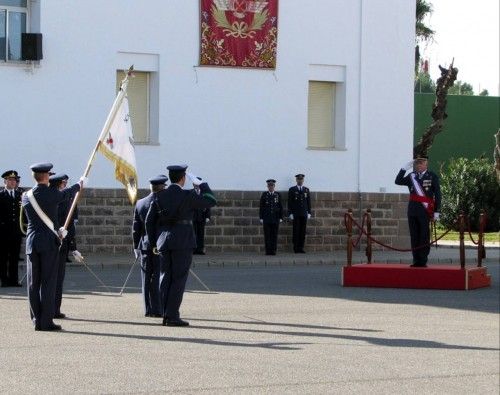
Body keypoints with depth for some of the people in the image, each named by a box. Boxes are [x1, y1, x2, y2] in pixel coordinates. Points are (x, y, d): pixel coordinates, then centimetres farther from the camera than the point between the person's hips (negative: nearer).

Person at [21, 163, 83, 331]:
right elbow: (67, 193, 12)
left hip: (32, 243, 4)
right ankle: (46, 321, -4)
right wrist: (79, 184, 35)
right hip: (49, 242, -4)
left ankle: (37, 321, 9)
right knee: (48, 282, -3)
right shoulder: (52, 194, -9)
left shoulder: (26, 197, 4)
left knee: (33, 283, 6)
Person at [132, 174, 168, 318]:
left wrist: (136, 247, 17)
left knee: (146, 279, 8)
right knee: (158, 278, -2)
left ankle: (148, 309, 9)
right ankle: (157, 309, -3)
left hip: (145, 246, 5)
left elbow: (136, 228, 9)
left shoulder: (140, 203, 6)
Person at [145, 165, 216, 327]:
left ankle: (166, 315, 8)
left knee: (166, 279, 8)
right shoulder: (187, 196, -9)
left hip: (164, 242, 5)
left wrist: (154, 243, 15)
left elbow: (149, 221, 6)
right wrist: (200, 183, 9)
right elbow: (211, 201, 1)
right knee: (178, 279, -3)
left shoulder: (159, 196, 3)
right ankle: (172, 316, -8)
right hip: (182, 242, -5)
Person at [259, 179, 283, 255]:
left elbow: (281, 207, 9)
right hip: (266, 219, -1)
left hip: (275, 218, 1)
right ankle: (268, 251, 0)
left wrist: (281, 218, 2)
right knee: (267, 235, -2)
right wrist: (261, 218, -1)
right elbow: (261, 207, 5)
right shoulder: (264, 195, 5)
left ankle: (273, 251, 2)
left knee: (274, 235, 0)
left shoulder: (277, 195, 8)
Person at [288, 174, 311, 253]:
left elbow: (308, 202, 12)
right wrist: (290, 213, -7)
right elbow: (290, 203, 0)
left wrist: (309, 213, 4)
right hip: (295, 214, -3)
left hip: (304, 214, 3)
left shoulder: (306, 190, 13)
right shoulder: (292, 190, 3)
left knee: (303, 232, 1)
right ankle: (296, 248, -1)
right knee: (296, 231, -4)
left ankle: (301, 248, 4)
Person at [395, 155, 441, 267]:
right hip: (412, 209, 4)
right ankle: (416, 261, 11)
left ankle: (423, 261, 3)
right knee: (414, 236, 6)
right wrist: (405, 168, -6)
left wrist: (436, 212, -6)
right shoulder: (411, 176, 12)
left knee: (424, 236, -1)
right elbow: (398, 181, 1)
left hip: (425, 211, -4)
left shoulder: (432, 177, 1)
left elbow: (437, 195, -1)